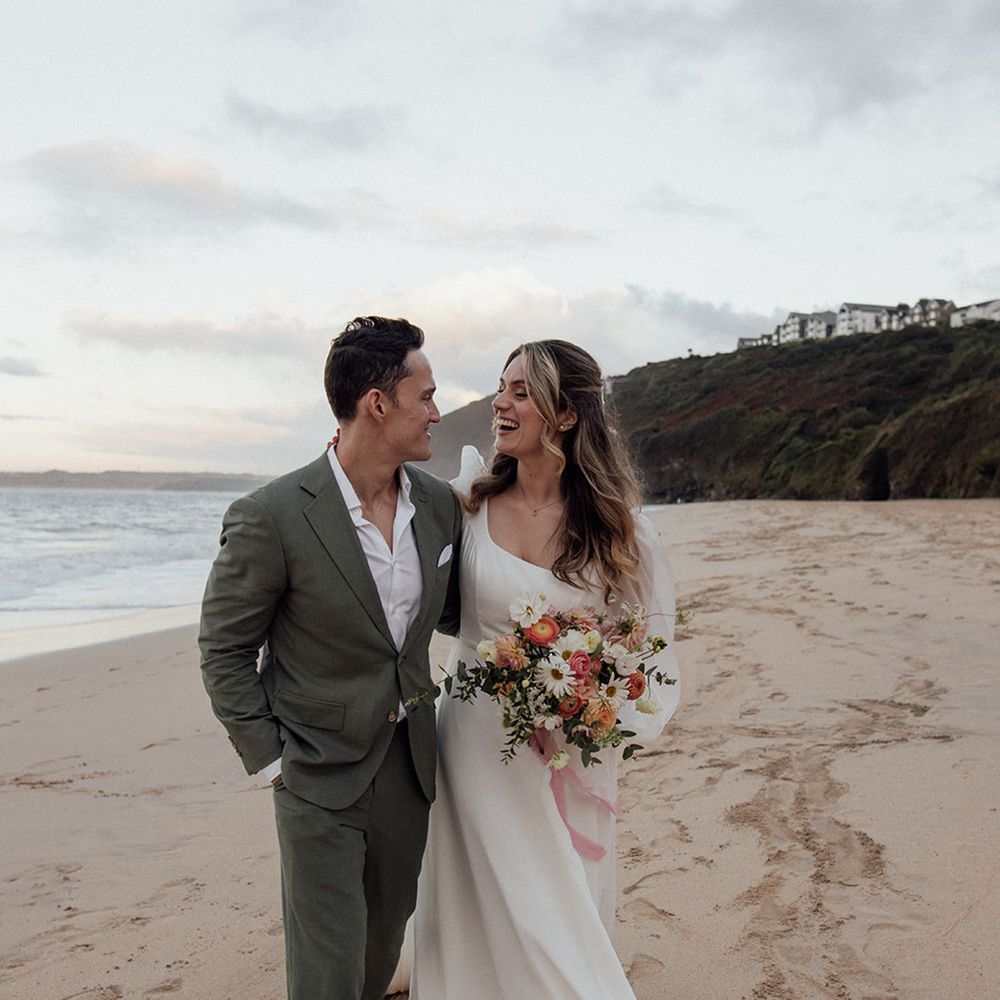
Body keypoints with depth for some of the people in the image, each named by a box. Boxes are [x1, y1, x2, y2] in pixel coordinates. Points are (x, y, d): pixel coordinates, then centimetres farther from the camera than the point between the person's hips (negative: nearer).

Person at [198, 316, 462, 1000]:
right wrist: (269, 759, -9)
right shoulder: (271, 518, -18)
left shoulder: (440, 503, -2)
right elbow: (224, 648, -8)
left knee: (384, 942, 20)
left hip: (409, 762, 5)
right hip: (320, 779, -5)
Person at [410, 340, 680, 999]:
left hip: (570, 755, -1)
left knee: (563, 915, 14)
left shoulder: (617, 526, -9)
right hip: (478, 740, 1)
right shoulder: (470, 502, -6)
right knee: (483, 908, 14)